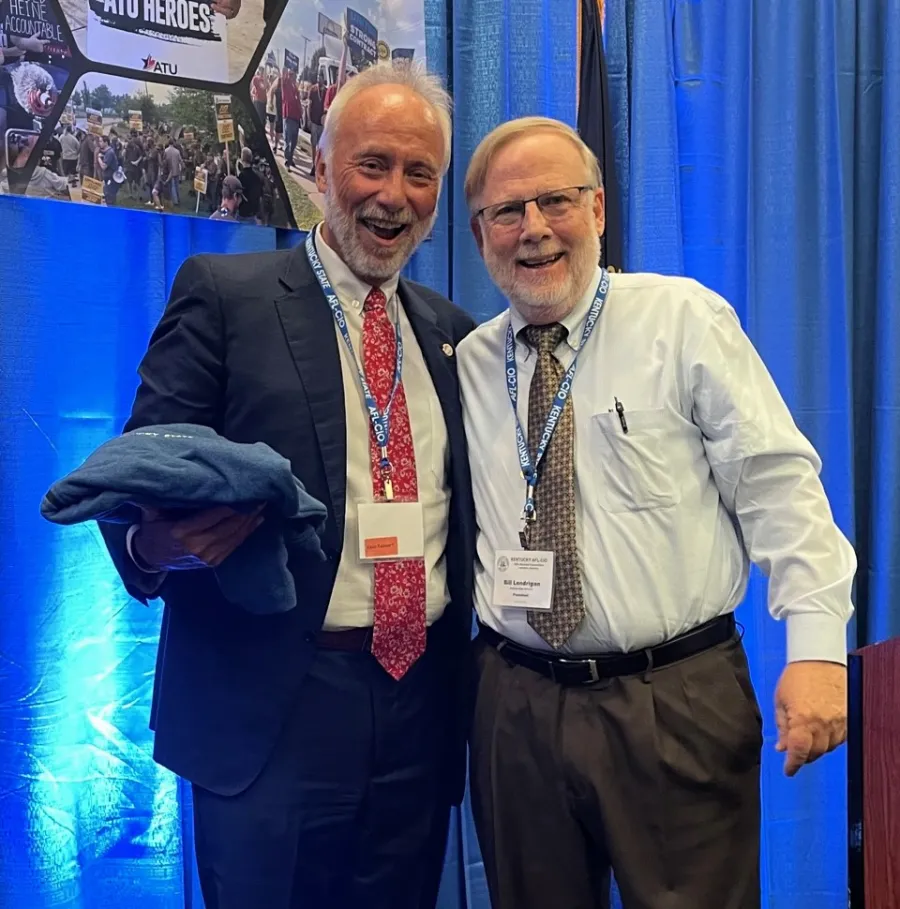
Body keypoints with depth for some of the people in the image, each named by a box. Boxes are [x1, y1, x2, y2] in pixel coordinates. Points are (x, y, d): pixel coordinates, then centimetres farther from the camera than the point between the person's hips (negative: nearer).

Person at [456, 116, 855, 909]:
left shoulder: (685, 319, -4)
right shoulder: (468, 364, 8)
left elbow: (779, 486, -7)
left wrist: (816, 646, -14)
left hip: (682, 702, -3)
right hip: (519, 704, 4)